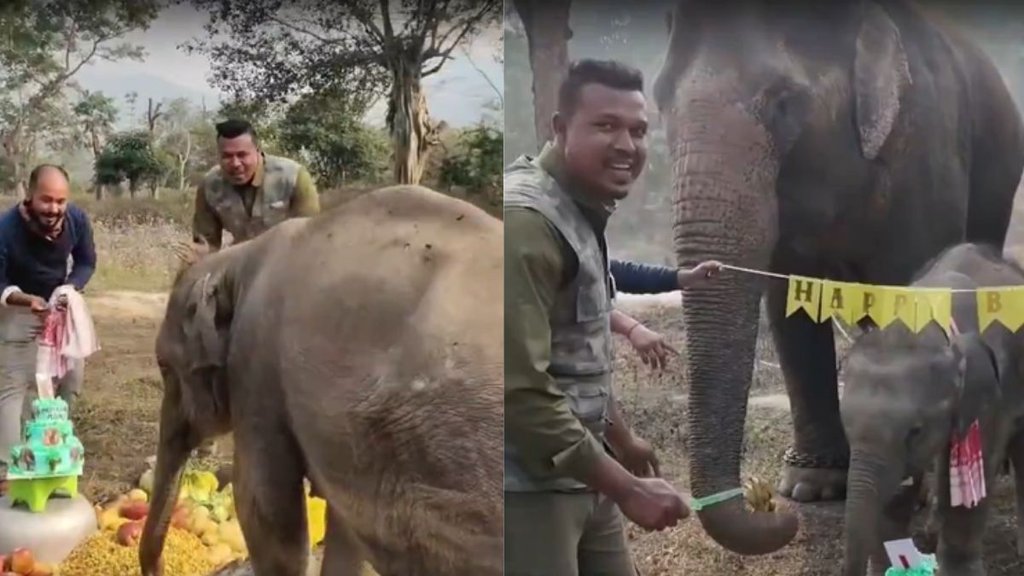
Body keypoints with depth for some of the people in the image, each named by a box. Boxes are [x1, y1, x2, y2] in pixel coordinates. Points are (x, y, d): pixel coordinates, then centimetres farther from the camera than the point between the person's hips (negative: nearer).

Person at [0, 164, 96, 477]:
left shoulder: (77, 219, -22)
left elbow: (87, 262, -6)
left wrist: (70, 288, -25)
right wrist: (27, 300, -40)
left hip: (61, 303, 4)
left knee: (72, 376, 10)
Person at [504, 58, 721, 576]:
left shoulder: (582, 213, 11)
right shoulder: (524, 220, -20)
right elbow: (521, 389, -24)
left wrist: (623, 441, 27)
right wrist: (626, 488, -21)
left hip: (581, 475, 9)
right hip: (530, 484, -9)